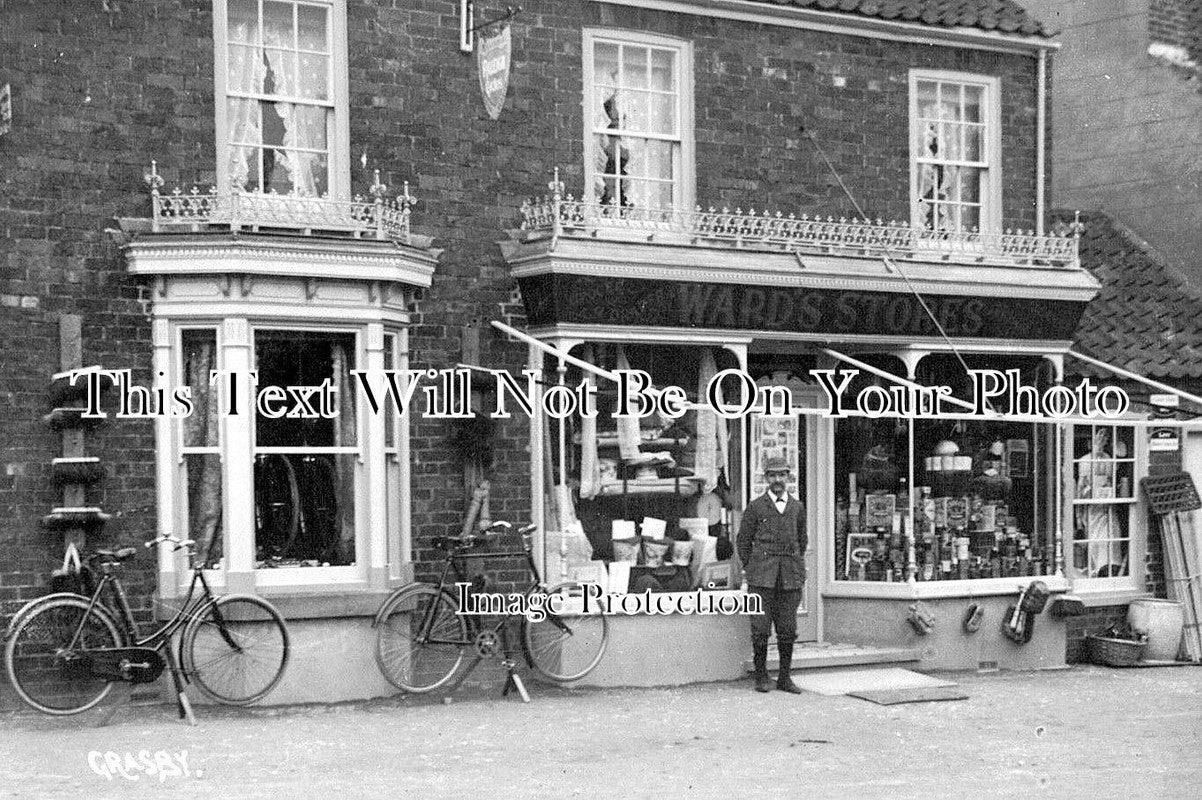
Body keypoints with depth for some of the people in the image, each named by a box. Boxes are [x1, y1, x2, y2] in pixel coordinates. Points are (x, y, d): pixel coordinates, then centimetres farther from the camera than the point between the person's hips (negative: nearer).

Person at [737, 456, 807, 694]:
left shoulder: (797, 507, 13)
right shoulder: (755, 506, 5)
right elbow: (743, 540, 8)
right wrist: (749, 568, 3)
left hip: (790, 576, 2)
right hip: (762, 575, -2)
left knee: (788, 629, 3)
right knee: (760, 628, -3)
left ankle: (785, 677, 12)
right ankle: (761, 676, 7)